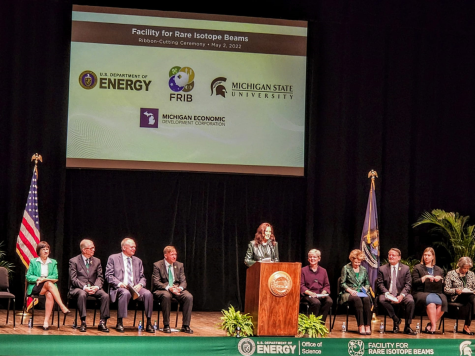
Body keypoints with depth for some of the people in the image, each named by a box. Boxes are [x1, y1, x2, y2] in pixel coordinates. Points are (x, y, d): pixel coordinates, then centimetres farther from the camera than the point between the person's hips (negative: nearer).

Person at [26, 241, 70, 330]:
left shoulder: (53, 262, 19)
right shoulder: (33, 262, 14)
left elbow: (55, 277, 6)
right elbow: (28, 277, 4)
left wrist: (44, 279, -11)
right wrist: (39, 279, -13)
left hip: (49, 287, 2)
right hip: (35, 288, -2)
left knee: (49, 295, -36)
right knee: (49, 283, -35)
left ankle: (46, 322, -42)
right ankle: (62, 307, -44)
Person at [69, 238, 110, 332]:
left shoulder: (97, 261, 15)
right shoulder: (74, 261, 2)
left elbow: (100, 277, 7)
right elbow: (73, 279, -7)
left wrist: (96, 287, -15)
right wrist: (84, 287, -23)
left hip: (93, 288, 3)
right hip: (78, 288, -3)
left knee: (105, 295, -26)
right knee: (82, 294, -38)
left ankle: (102, 322, -21)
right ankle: (83, 322, -32)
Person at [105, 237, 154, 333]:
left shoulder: (138, 261, 22)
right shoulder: (113, 258, 10)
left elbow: (142, 277, 19)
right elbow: (109, 275, 2)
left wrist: (140, 285, -5)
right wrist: (119, 283, -15)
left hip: (135, 288, 4)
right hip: (119, 288, -4)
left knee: (148, 294, -27)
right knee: (125, 293, -39)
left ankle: (149, 323, -21)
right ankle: (119, 323, -29)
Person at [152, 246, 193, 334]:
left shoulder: (179, 265, 11)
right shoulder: (157, 265, -1)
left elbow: (183, 281, 7)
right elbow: (156, 282, -9)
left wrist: (180, 288, -19)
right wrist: (168, 288, -26)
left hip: (177, 289, 4)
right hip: (162, 290, -4)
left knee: (189, 296, -26)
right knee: (166, 296, -40)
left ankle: (185, 325, -19)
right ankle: (166, 325, -28)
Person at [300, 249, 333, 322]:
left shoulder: (323, 271, 17)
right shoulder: (304, 270, 7)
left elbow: (327, 285, 16)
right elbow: (301, 285, 0)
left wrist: (324, 292, -7)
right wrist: (310, 293, -16)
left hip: (321, 294, 3)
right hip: (308, 295, -3)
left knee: (329, 301, -30)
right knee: (316, 303, -36)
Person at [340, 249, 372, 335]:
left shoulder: (363, 269, 19)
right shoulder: (346, 268, 6)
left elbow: (367, 283, 22)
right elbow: (342, 283, 1)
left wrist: (365, 288, -2)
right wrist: (350, 290, -15)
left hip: (361, 293, 3)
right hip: (349, 294, -3)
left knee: (366, 299, -33)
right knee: (357, 299, -37)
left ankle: (368, 326, -37)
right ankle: (361, 326, -41)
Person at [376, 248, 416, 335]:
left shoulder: (406, 268, 8)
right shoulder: (382, 269, 8)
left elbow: (408, 284, 1)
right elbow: (380, 284, 1)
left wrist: (402, 295, -17)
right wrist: (387, 294, -18)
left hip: (401, 294, 0)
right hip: (387, 294, 0)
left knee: (410, 301, -31)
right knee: (382, 300, -34)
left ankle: (407, 326, -16)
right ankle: (396, 320, -14)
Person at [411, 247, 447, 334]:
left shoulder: (439, 270, 24)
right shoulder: (417, 268, 14)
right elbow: (414, 283, 2)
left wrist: (440, 279, 0)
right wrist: (425, 277, -10)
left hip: (436, 293, 3)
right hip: (421, 293, -3)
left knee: (442, 301, -33)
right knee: (431, 301, -38)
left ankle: (431, 325, -23)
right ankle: (433, 326, -34)